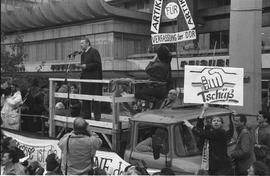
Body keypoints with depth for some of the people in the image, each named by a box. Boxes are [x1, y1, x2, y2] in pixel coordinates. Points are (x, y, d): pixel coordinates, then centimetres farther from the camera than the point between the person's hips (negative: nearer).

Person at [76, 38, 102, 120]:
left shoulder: (94, 52, -7)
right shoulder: (83, 54, 18)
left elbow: (98, 64, -15)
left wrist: (86, 66, -17)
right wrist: (80, 65, 3)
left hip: (93, 78, -8)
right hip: (85, 78, 8)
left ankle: (97, 115, 1)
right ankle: (86, 115, 16)